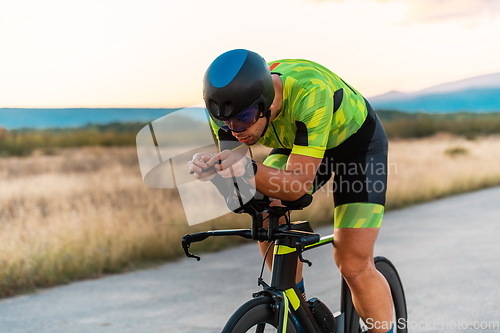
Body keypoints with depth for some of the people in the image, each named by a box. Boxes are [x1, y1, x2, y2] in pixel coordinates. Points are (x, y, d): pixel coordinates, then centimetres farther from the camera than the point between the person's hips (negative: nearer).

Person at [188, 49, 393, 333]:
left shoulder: (310, 93, -42)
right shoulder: (233, 104, -26)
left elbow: (298, 184, -42)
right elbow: (231, 171, -21)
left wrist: (250, 170, -59)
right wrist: (210, 168, -43)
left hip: (357, 139, -5)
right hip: (295, 142, 5)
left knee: (354, 265, -14)